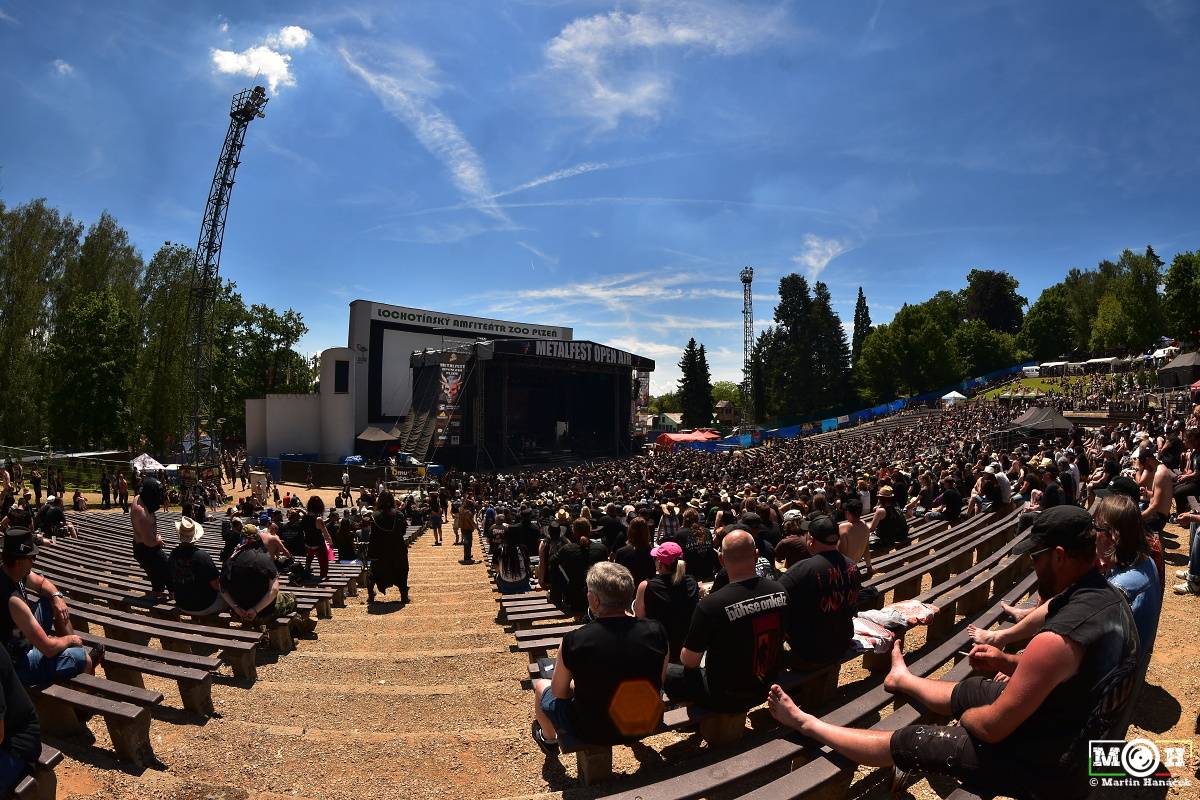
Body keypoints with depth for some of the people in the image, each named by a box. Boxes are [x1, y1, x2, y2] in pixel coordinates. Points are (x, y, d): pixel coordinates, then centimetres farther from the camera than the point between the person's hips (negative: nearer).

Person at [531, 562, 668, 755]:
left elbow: (559, 692, -9)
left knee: (541, 685, 25)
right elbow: (659, 680, -1)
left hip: (591, 733, -3)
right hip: (649, 724, 4)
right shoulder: (657, 631, -19)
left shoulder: (573, 642, -27)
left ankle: (549, 740, 52)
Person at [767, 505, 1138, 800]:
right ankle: (903, 679, 62)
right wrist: (1009, 662, 0)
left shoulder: (1058, 640, -37)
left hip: (1044, 764, -8)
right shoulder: (1110, 598, -7)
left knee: (905, 742, 5)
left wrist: (965, 717, -5)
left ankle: (805, 722, 23)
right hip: (1076, 736, 9)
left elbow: (992, 727, -27)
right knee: (967, 689, 30)